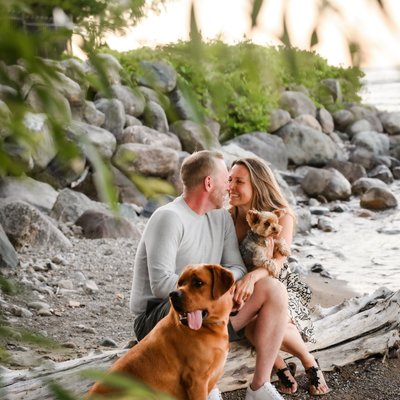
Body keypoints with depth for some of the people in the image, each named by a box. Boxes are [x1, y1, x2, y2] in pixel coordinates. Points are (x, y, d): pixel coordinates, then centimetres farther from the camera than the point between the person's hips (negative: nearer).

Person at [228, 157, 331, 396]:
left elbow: (279, 260, -28)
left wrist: (253, 275, -48)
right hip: (245, 294, 2)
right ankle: (281, 368, -3)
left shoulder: (281, 216, -13)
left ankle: (309, 362, -2)